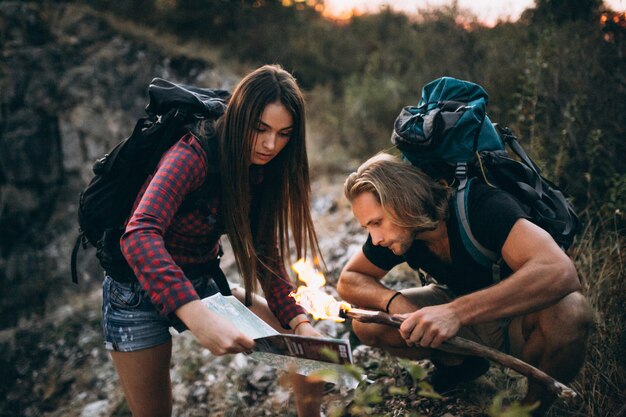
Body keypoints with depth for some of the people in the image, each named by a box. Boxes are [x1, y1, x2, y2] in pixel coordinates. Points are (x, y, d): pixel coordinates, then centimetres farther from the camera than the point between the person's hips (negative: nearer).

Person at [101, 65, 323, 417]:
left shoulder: (263, 171, -6)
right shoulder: (193, 156, -27)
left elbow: (266, 253, -3)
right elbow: (140, 235, -42)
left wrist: (298, 321, -18)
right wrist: (197, 316, -55)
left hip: (202, 285, 6)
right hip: (140, 289, -5)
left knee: (312, 342, -3)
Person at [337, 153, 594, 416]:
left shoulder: (484, 207, -32)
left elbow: (561, 273, -46)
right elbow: (349, 280, -3)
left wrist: (457, 311, -53)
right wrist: (393, 301, -25)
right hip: (464, 317, 5)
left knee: (568, 311, -39)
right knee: (367, 325, -15)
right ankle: (463, 364, 9)